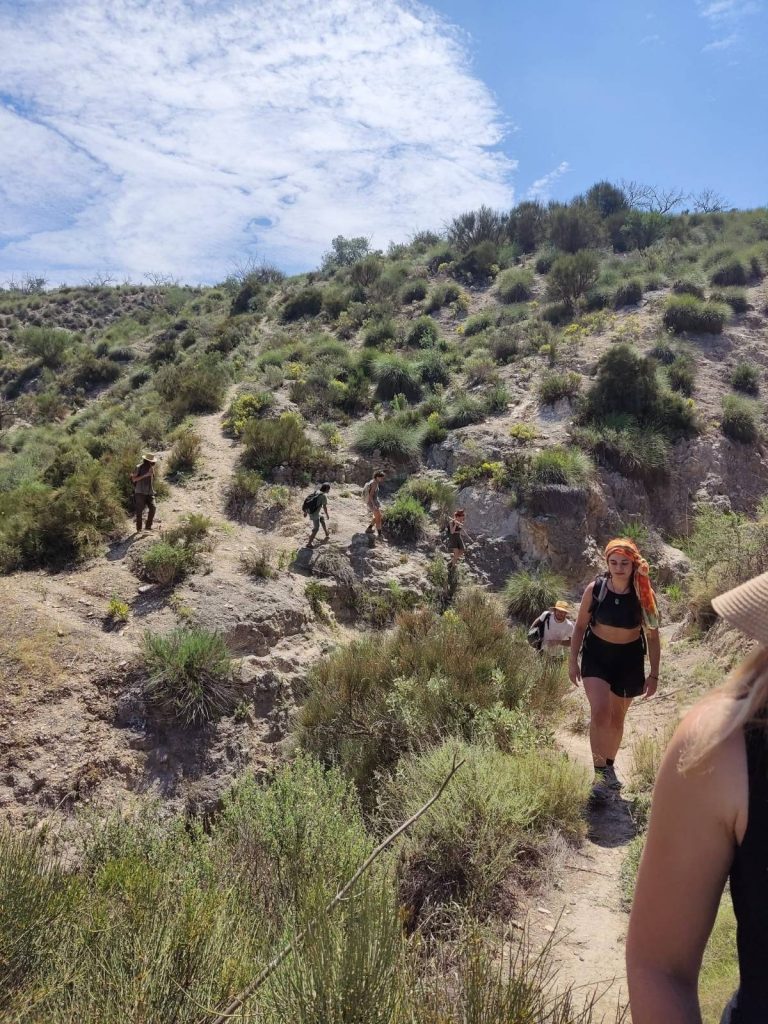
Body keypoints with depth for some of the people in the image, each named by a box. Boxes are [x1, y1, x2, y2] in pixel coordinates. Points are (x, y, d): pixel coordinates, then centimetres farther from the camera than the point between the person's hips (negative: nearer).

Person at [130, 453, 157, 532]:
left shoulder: (151, 468, 11)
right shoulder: (139, 468, -6)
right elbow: (133, 479, -11)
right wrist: (145, 475, -19)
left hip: (150, 493, 4)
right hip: (140, 493, -4)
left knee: (152, 508, -13)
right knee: (139, 511, -1)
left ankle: (148, 526, -3)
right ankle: (138, 529, 8)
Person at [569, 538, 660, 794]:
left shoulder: (644, 595, -12)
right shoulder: (595, 589, -12)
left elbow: (653, 636, -3)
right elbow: (580, 626, -1)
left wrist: (654, 674, -3)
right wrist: (573, 661, -2)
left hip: (629, 658, 1)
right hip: (596, 655, -1)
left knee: (617, 716, 15)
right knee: (600, 712, -19)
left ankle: (610, 766, 37)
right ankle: (600, 772, -8)